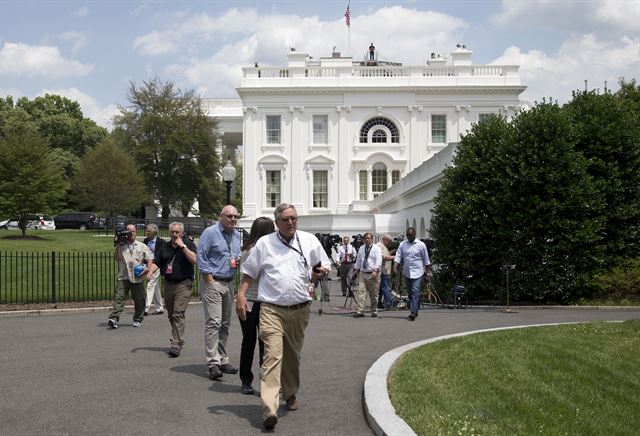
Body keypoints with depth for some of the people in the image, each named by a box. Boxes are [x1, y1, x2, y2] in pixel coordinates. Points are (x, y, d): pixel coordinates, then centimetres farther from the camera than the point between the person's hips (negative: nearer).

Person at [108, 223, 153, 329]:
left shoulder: (142, 246, 11)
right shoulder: (121, 246, 9)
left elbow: (149, 258, 9)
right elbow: (116, 258, -2)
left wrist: (147, 268, -8)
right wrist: (117, 245, -4)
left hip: (137, 278, 1)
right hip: (123, 277, -1)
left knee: (139, 300, 7)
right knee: (119, 298, -13)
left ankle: (137, 320, 22)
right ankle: (113, 319, -21)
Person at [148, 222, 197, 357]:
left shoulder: (189, 244, -2)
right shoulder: (165, 247, 13)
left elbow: (194, 260, -17)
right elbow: (156, 262, 12)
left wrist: (183, 246, -18)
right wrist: (151, 271, -9)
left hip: (183, 284, -6)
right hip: (168, 284, 6)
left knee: (178, 314, -15)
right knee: (171, 315, 12)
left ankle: (176, 345, -16)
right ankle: (177, 339, 28)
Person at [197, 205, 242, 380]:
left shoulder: (237, 235, 15)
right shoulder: (210, 232, -7)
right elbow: (201, 256, -11)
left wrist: (238, 260, 5)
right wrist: (209, 278, -14)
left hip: (229, 283, 8)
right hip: (212, 282, -7)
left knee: (225, 324, 12)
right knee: (213, 322, -13)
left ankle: (222, 359, 20)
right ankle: (213, 363, -14)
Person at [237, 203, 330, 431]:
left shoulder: (310, 241, 7)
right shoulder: (264, 243, 4)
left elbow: (325, 266, 14)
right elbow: (249, 272, 9)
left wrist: (321, 272, -10)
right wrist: (241, 295, -4)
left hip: (300, 310, 3)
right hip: (272, 309, -3)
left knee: (293, 356, 17)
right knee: (273, 355, -15)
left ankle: (290, 394, 40)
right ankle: (269, 409, -21)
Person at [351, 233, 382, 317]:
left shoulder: (376, 248, -2)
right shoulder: (361, 248, 14)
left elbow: (378, 260, -13)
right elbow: (358, 260, 23)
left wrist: (375, 270, -24)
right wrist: (356, 270, 18)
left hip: (373, 274, -4)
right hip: (363, 274, 4)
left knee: (373, 295, 5)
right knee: (361, 292, -8)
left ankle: (374, 311, 18)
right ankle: (359, 311, -11)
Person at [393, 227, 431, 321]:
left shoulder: (421, 245, -2)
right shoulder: (402, 244, 6)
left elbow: (426, 260, 4)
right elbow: (398, 257, 1)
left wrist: (427, 272, 3)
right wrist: (395, 267, -15)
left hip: (417, 272, -4)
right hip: (406, 273, 4)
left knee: (415, 292, -13)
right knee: (410, 293, 11)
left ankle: (413, 312, -18)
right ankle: (415, 310, 23)